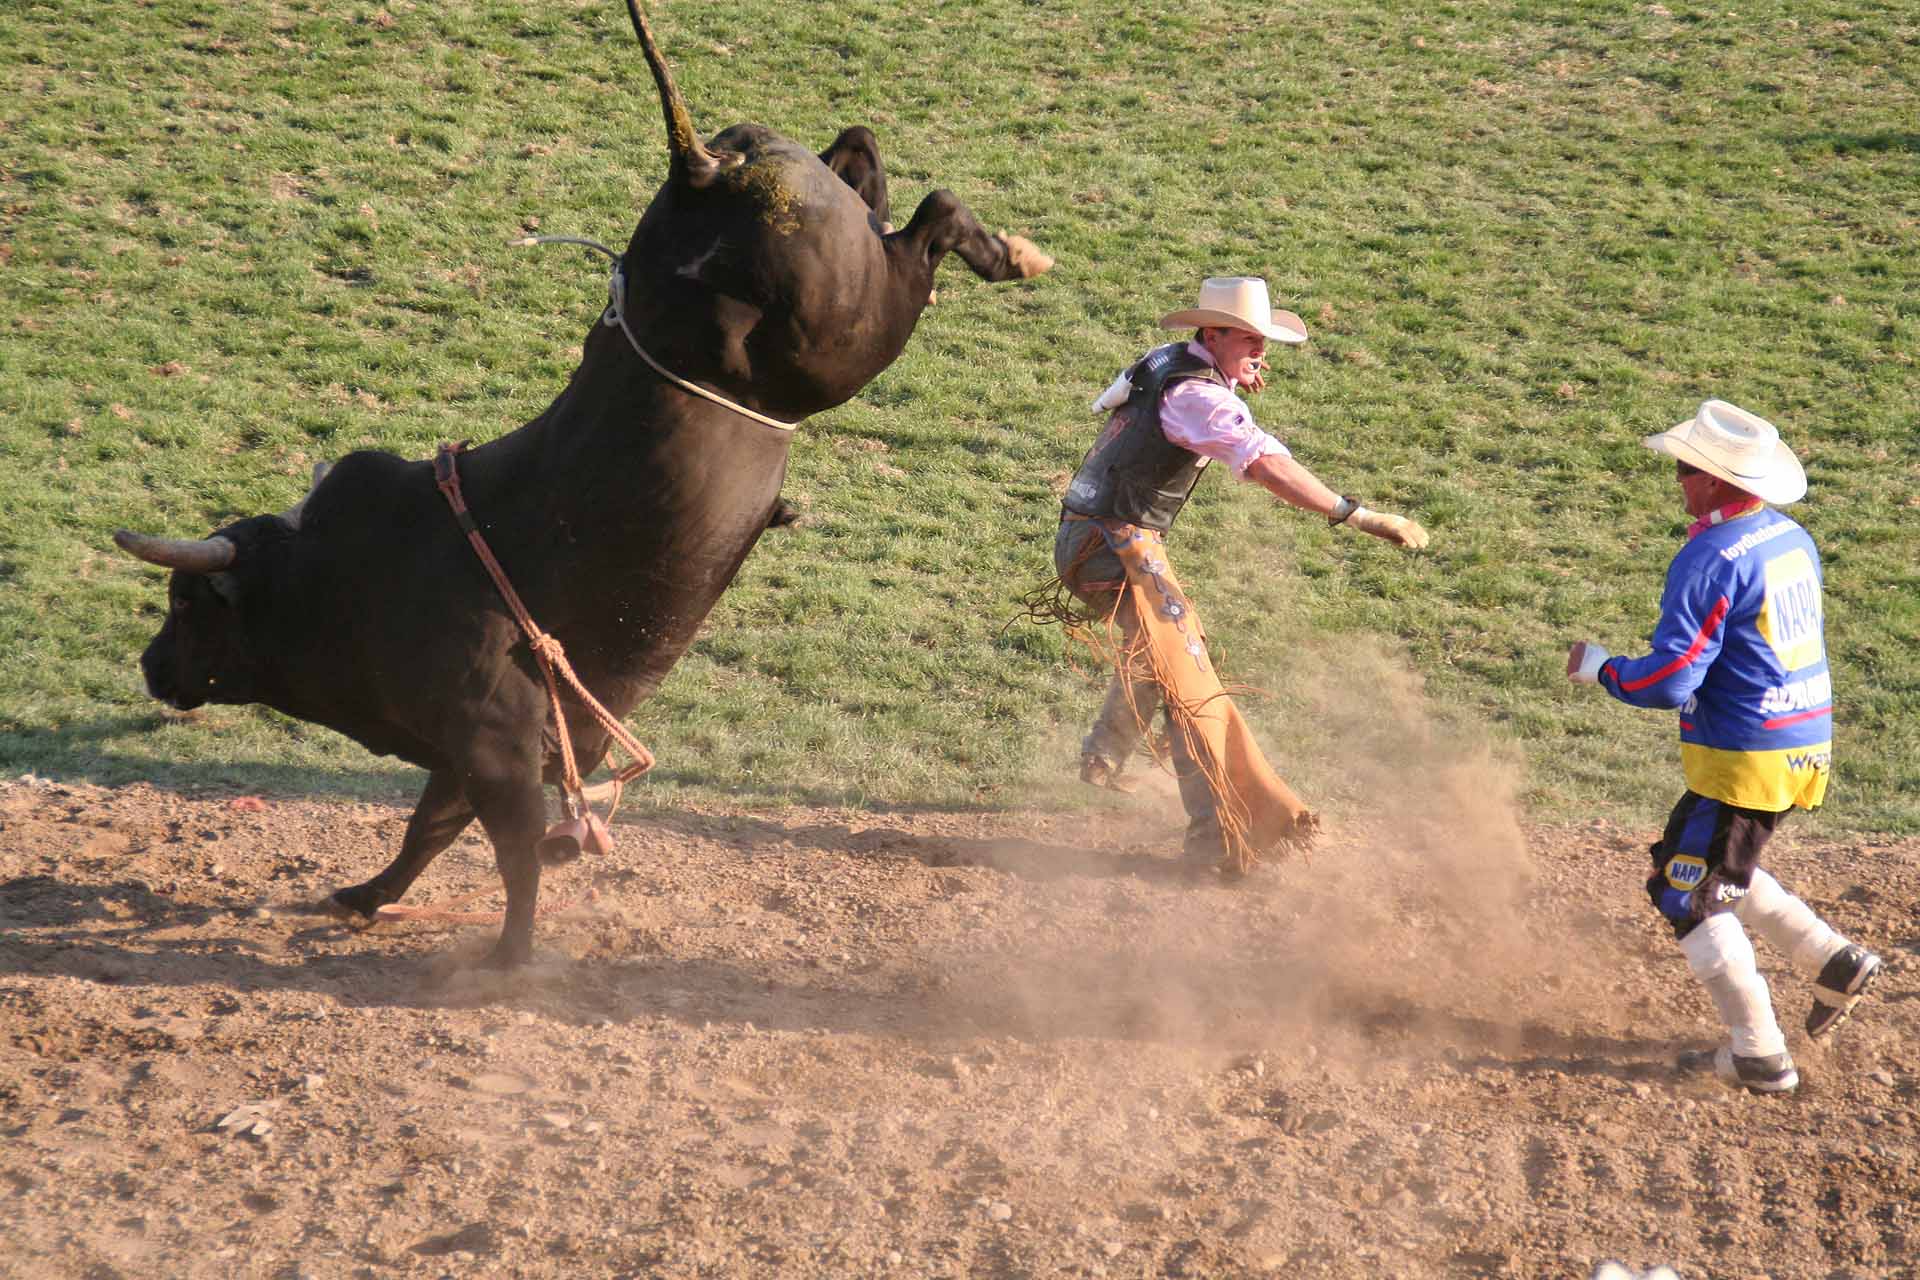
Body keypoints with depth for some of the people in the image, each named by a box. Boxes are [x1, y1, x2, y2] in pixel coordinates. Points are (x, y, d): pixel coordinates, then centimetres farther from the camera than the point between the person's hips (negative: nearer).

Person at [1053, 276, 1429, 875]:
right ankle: (1224, 839, -24)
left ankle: (1103, 762, 51)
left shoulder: (1169, 362, 12)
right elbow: (1267, 466, -34)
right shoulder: (1199, 395, -19)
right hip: (1116, 548, -11)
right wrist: (1360, 517, -38)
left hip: (1085, 540, 11)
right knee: (1188, 679, -17)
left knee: (1157, 650, 34)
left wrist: (1233, 378, 21)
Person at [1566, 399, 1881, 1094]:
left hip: (1744, 758, -9)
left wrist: (1599, 667, -4)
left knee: (1688, 892, 4)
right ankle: (1832, 961, 18)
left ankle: (1759, 1056, 6)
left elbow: (1667, 682, -21)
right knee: (1719, 870, 26)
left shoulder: (1709, 561, -20)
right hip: (1806, 743, 9)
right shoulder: (1791, 538, 7)